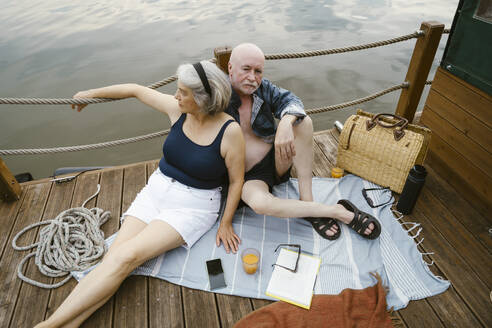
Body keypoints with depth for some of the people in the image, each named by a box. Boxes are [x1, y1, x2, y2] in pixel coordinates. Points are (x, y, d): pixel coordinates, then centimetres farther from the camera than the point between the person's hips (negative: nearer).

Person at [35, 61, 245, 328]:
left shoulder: (230, 131, -18)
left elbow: (236, 180, -8)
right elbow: (135, 90, 10)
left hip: (192, 206, -5)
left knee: (126, 256, -20)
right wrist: (90, 94, 21)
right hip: (156, 190, 6)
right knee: (113, 257, -12)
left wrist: (225, 223, -4)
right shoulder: (177, 109, -5)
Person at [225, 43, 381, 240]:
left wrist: (285, 123, -37)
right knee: (259, 202, -37)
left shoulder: (262, 87, 0)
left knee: (303, 121, -19)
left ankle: (307, 202, -18)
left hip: (275, 160, 4)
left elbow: (289, 100, -14)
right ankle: (338, 211, -22)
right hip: (249, 176, -4)